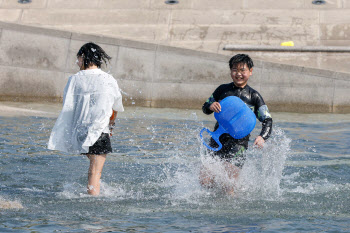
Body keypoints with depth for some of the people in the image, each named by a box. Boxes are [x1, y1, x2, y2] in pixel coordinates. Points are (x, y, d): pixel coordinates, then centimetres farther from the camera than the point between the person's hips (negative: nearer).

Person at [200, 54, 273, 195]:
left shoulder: (254, 96, 4)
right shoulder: (223, 90, 10)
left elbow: (267, 120, 1)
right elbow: (205, 108, 18)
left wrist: (262, 137, -19)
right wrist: (211, 106, -8)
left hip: (238, 142, -3)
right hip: (218, 140, 3)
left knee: (228, 187, -12)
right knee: (205, 181, -3)